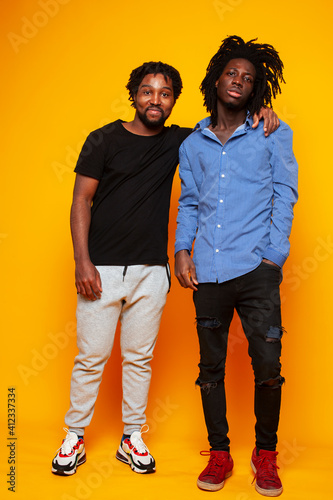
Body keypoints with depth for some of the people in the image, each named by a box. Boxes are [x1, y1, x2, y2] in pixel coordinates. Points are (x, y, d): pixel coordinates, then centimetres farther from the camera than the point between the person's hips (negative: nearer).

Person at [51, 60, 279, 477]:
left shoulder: (178, 141, 8)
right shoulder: (104, 140, -1)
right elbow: (81, 201, -3)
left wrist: (257, 112, -3)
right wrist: (82, 262, -11)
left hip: (151, 271, 3)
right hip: (101, 269, -2)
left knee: (139, 357, 10)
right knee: (91, 357, 4)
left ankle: (132, 439, 26)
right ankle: (74, 437, 22)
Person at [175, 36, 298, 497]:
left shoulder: (273, 135, 8)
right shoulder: (193, 144, 14)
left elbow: (285, 195, 5)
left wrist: (273, 254, -4)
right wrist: (182, 251, 3)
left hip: (256, 269, -2)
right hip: (208, 272, 3)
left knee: (267, 366, -2)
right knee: (210, 367, 8)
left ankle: (265, 454, 20)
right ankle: (219, 455, 24)